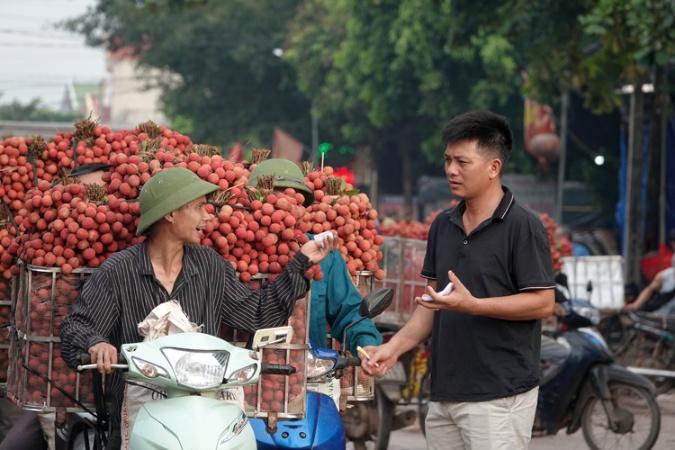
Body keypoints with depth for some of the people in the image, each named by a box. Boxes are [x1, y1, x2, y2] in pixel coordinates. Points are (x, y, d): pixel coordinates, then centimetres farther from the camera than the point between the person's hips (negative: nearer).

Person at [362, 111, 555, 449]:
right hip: (444, 391, 7)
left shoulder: (522, 226, -9)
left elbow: (543, 303, -12)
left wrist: (473, 305, -22)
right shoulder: (443, 226, 12)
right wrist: (395, 346, 3)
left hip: (499, 395, -7)